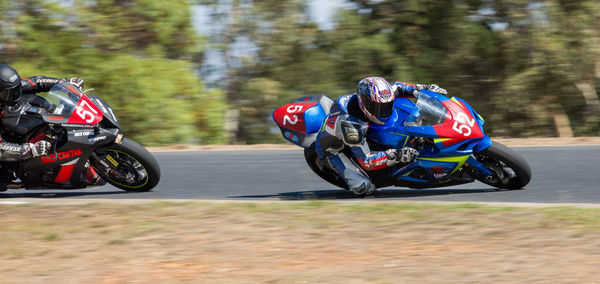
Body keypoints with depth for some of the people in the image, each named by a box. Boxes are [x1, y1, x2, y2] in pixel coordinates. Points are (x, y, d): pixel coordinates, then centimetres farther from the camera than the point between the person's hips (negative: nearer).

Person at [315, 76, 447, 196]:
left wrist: (424, 88, -13)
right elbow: (366, 161, -36)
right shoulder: (351, 125, -42)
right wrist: (396, 156, -45)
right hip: (332, 150, -8)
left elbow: (397, 88, -1)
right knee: (364, 187, -24)